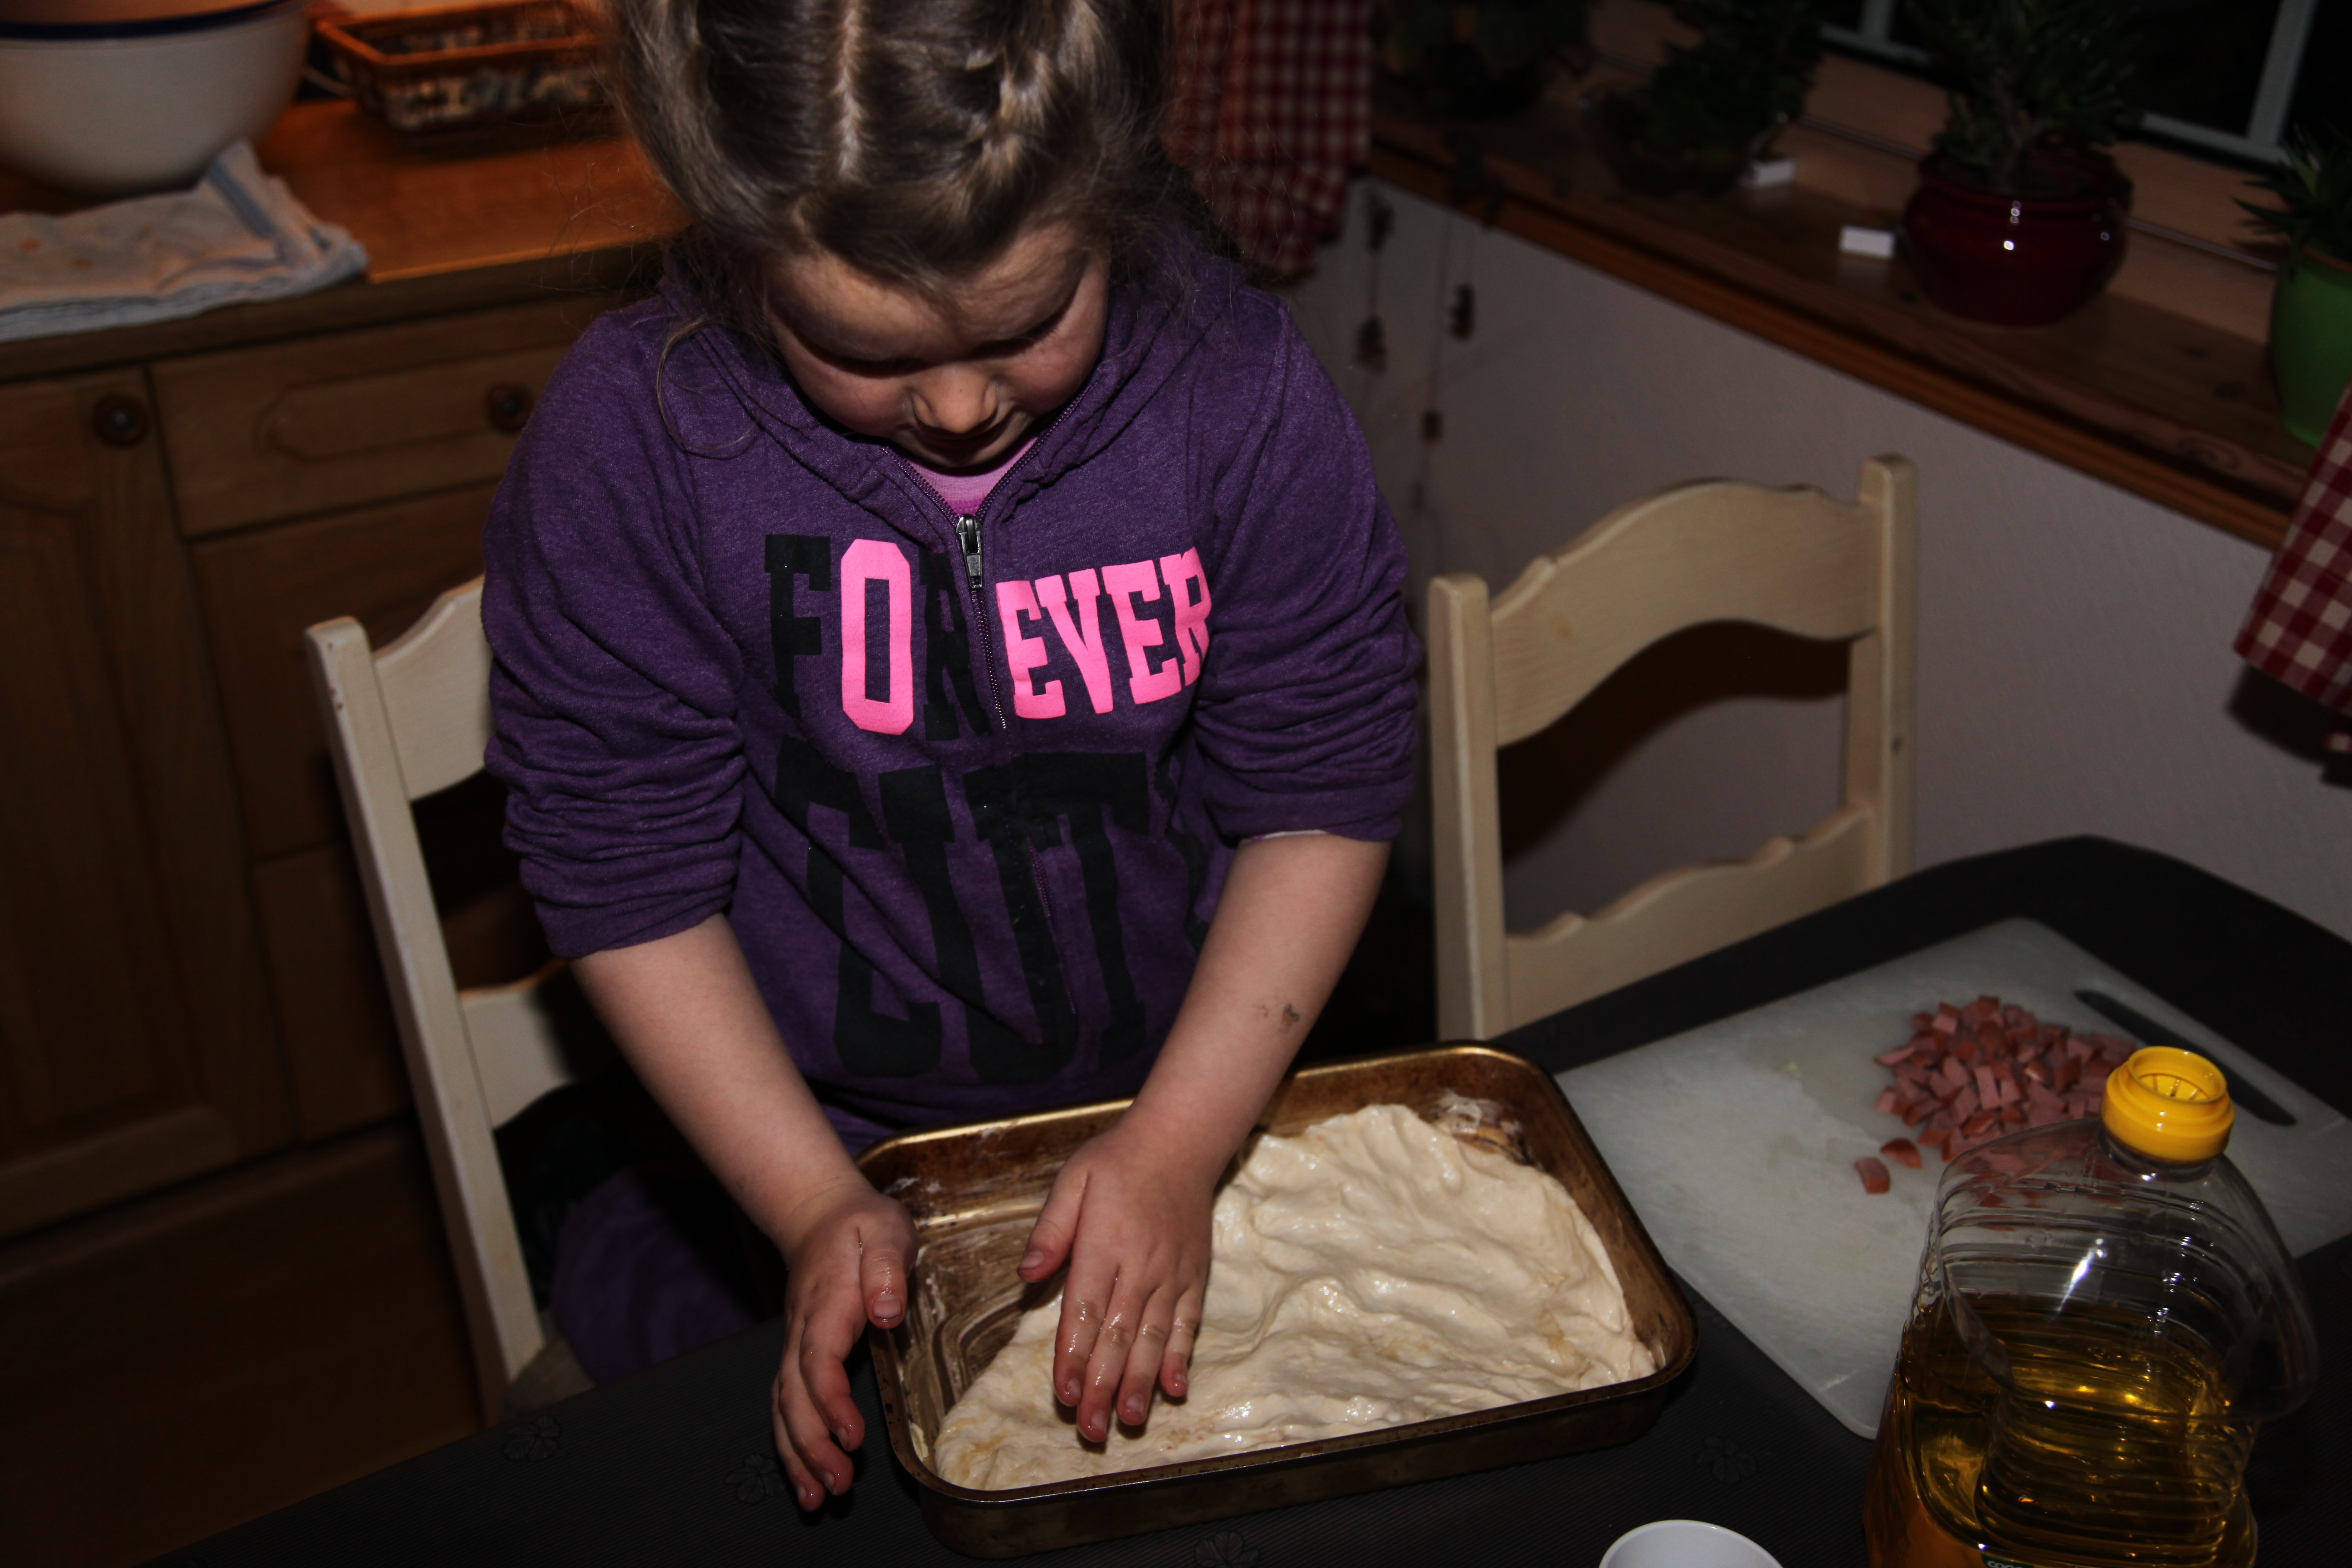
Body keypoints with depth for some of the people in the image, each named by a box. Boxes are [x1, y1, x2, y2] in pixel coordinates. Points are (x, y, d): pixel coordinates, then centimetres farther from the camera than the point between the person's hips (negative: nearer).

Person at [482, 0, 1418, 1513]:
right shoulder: (630, 436, -21)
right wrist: (817, 1202, -19)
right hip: (822, 1136, -1)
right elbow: (626, 873, -15)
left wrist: (1180, 1143, -19)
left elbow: (1323, 794, -13)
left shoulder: (1244, 389, -19)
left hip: (1191, 1095, 2)